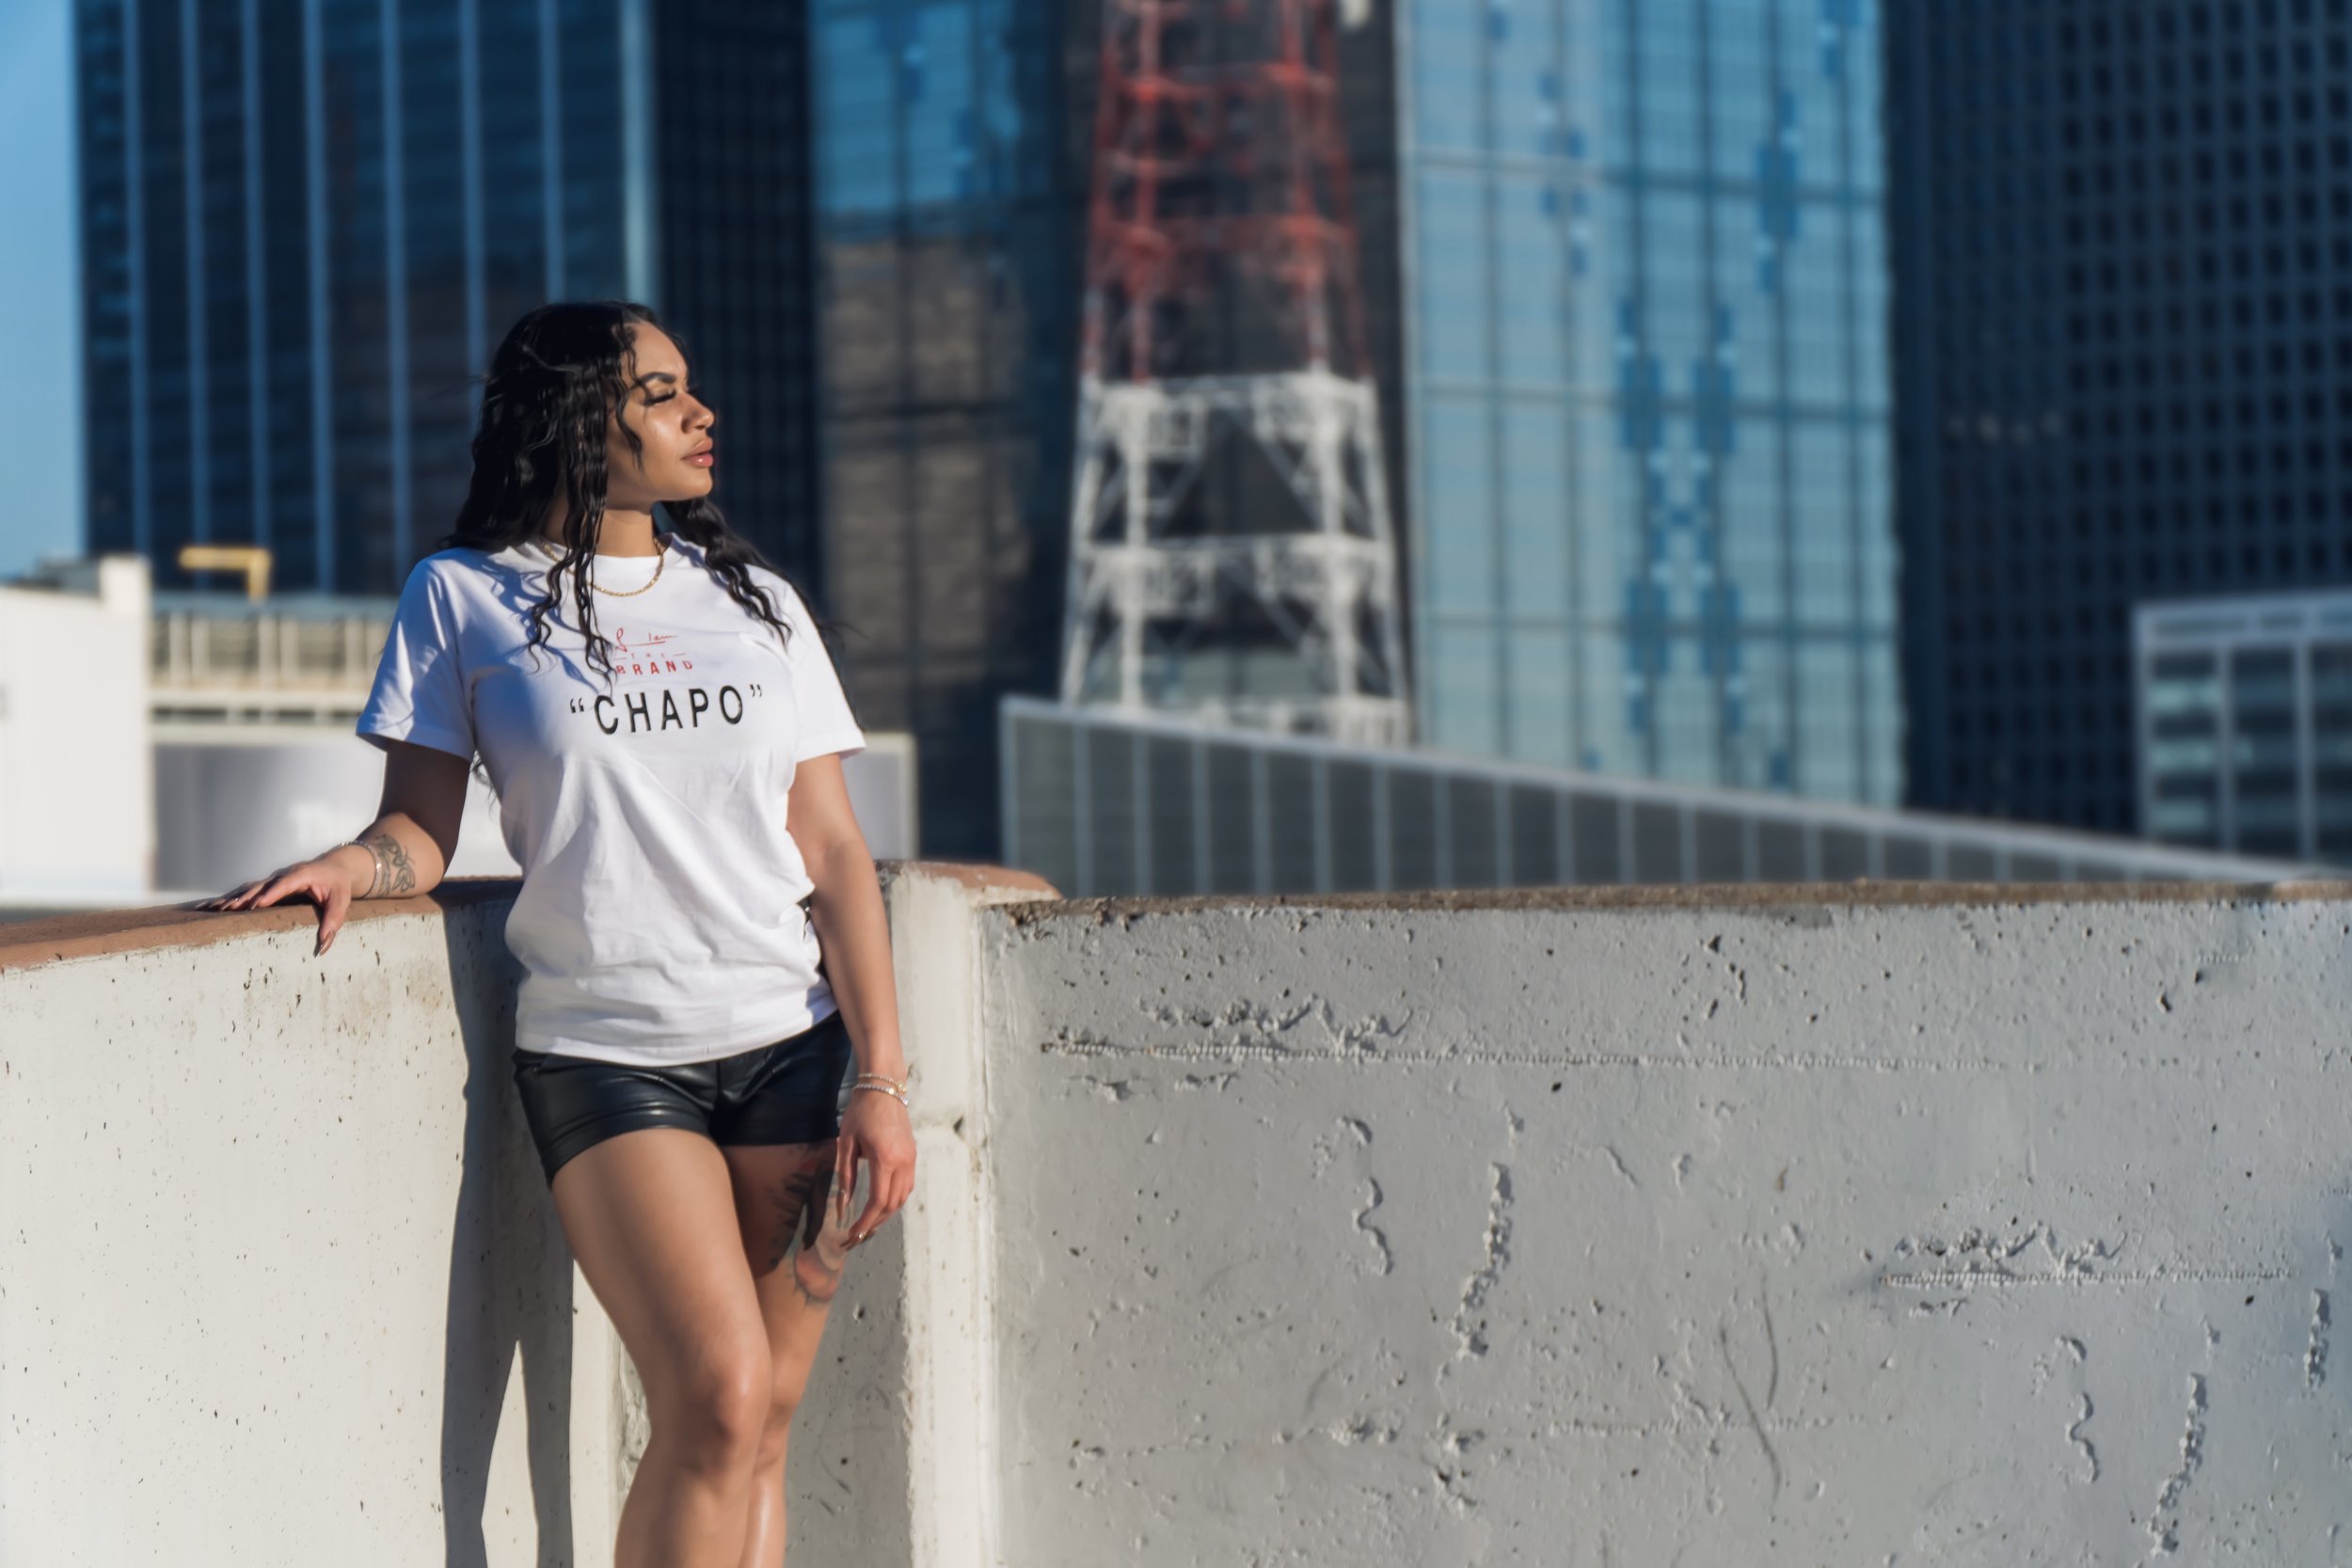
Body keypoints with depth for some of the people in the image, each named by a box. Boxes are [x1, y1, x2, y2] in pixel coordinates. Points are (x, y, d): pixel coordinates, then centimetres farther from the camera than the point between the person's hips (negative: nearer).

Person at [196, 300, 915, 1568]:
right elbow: (422, 830, 4)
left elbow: (831, 854, 8)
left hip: (790, 1049, 3)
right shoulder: (463, 597, 4)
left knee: (760, 1424, 1)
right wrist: (352, 865, -20)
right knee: (716, 1399, -19)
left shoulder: (753, 603, 12)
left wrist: (882, 1079, 0)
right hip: (603, 1056, -3)